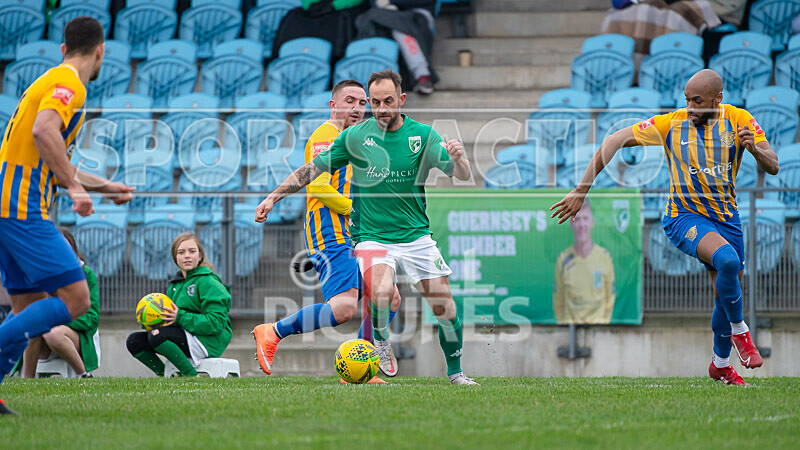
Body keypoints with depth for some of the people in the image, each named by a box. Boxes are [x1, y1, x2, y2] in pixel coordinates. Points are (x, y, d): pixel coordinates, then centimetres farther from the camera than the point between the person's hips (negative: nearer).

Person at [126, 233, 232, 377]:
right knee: (134, 341, -4)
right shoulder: (175, 285, 16)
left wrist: (181, 318, -24)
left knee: (156, 335, -30)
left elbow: (216, 323, -18)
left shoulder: (209, 283, -9)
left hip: (209, 341, -8)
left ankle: (191, 375, -20)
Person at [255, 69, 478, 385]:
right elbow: (313, 169, 4)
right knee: (382, 292, -29)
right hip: (372, 237, -2)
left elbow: (463, 176, -8)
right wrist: (273, 197, 0)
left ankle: (456, 373, 19)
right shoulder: (355, 136, -3)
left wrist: (458, 158, -31)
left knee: (444, 306, -1)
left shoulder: (423, 135, -2)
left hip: (416, 237, 2)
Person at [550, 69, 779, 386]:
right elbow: (614, 142, -7)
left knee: (728, 293, 9)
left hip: (725, 217, 4)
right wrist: (581, 191, -10)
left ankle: (720, 364, 34)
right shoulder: (672, 124, -12)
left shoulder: (738, 120, -7)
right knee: (727, 259, -31)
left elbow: (773, 167, -9)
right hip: (684, 215, -4)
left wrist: (754, 148, -33)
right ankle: (739, 331, -9)